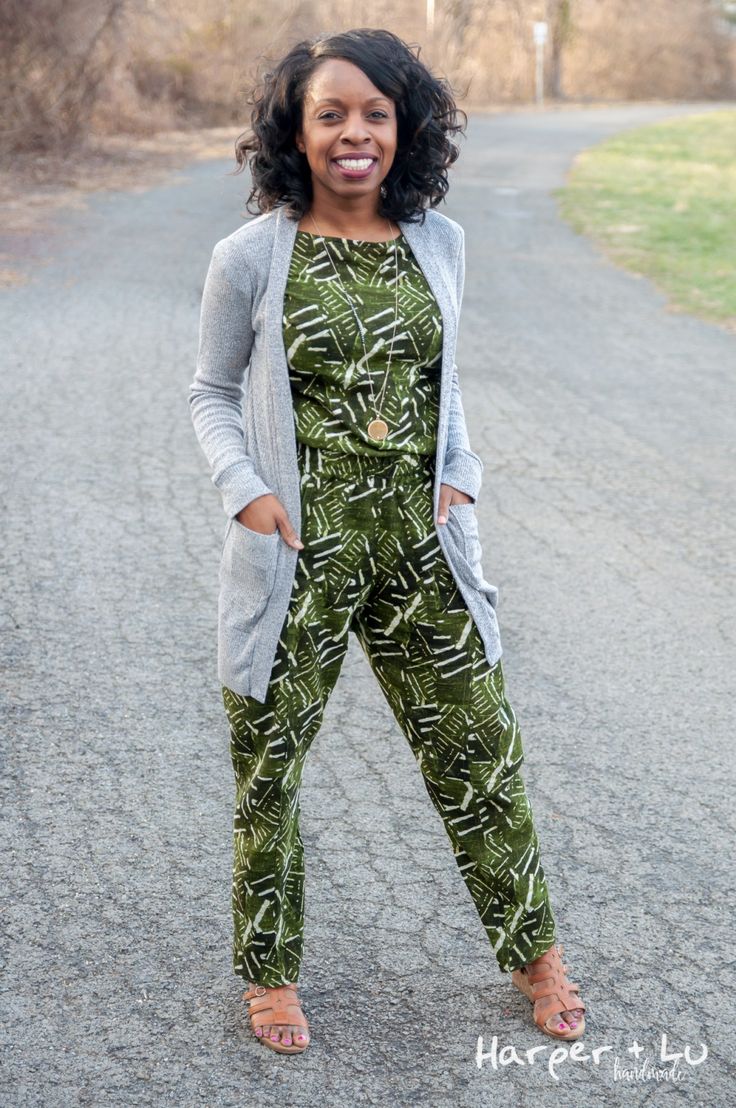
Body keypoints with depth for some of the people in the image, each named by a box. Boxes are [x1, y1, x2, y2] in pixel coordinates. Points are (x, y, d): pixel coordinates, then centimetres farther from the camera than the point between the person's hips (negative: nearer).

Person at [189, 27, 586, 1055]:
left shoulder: (438, 241, 5)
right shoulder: (251, 257, -6)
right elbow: (211, 392, 5)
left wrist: (460, 477, 2)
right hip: (299, 547, -2)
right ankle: (270, 971, 31)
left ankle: (534, 952, 31)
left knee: (480, 746, 10)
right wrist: (247, 491, -10)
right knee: (269, 763, 9)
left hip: (421, 543, 3)